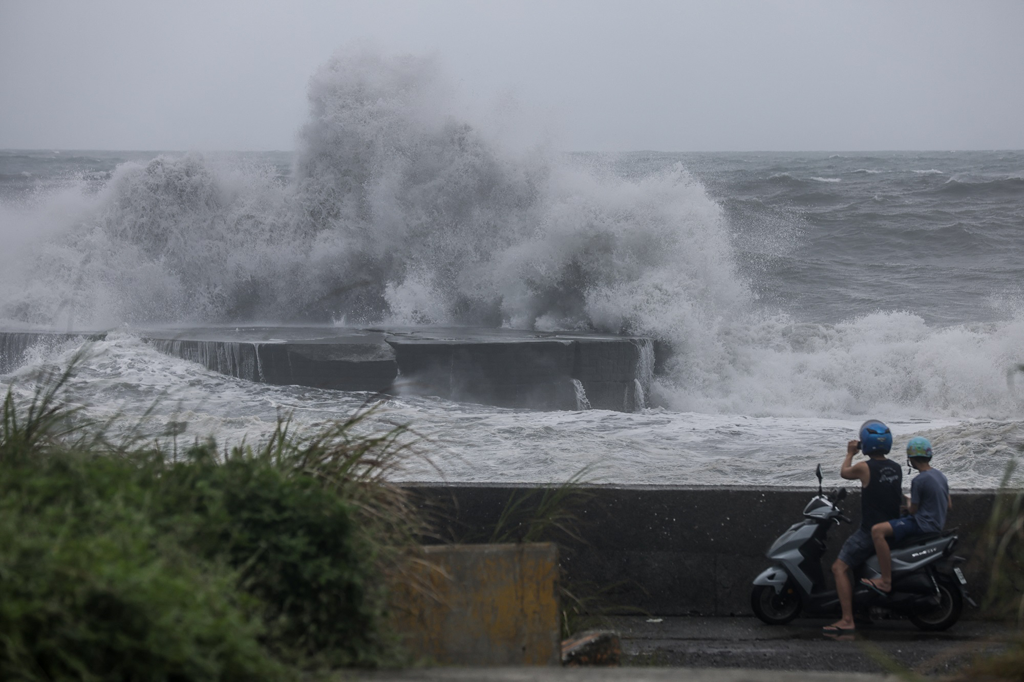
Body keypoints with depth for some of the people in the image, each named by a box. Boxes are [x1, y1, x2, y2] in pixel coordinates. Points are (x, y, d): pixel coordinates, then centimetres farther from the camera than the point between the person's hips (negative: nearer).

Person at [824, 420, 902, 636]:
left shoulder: (864, 468, -15)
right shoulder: (896, 468, 4)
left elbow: (844, 472, 6)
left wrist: (850, 453, 23)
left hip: (871, 531, -8)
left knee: (839, 568, -8)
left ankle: (847, 620, -18)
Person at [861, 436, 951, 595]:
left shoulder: (919, 481, -18)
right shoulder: (939, 475, 10)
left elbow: (913, 510, -12)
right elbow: (949, 506, 17)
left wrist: (908, 503, 10)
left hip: (923, 523, -10)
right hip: (937, 524, 10)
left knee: (877, 531, -24)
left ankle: (886, 582, -28)